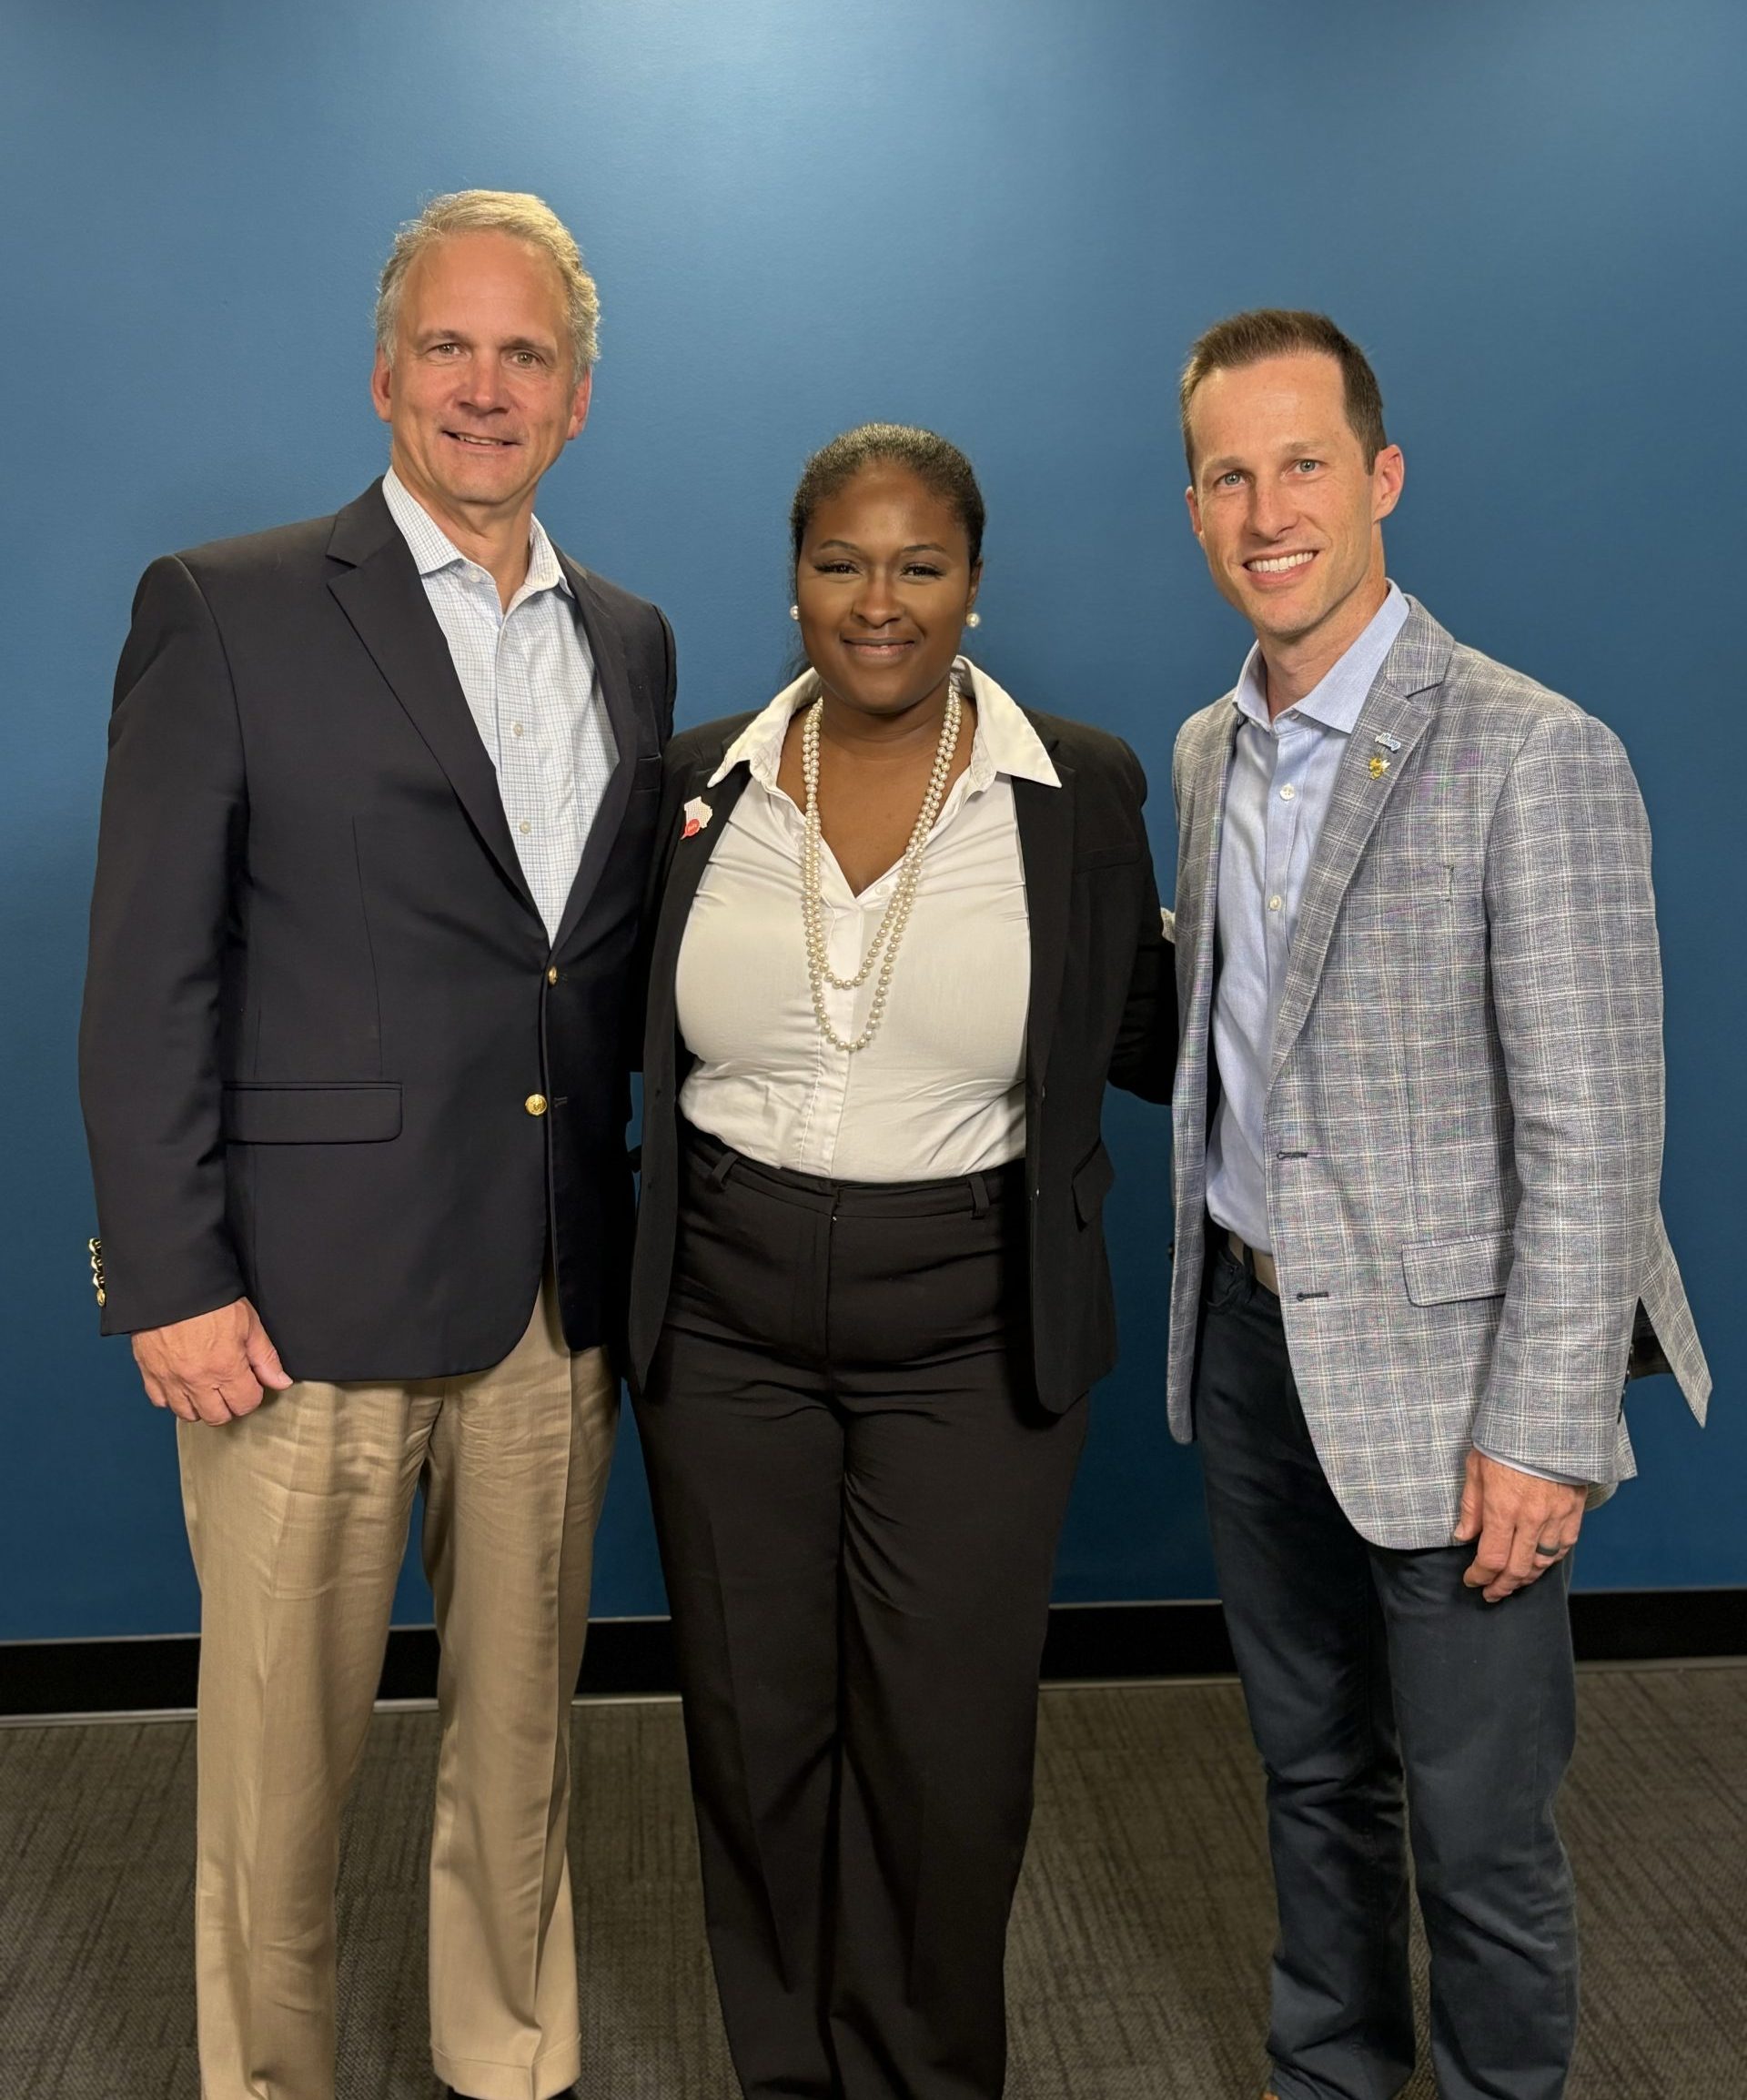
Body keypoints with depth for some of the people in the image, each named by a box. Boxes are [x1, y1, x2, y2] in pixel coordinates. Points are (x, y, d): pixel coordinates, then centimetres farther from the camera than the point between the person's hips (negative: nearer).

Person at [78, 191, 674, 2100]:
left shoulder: (630, 642, 12)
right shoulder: (226, 611, -3)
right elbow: (148, 983, -6)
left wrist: (637, 1255, 9)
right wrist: (172, 1280, -11)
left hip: (559, 1305, 5)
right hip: (310, 1298, -4)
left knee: (520, 1736, 17)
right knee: (280, 1759, 8)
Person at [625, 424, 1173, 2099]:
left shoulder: (1081, 792, -4)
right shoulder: (700, 780, 1)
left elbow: (1140, 1039, 6)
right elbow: (626, 1027, 12)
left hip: (971, 1335, -2)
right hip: (724, 1325, 2)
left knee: (945, 1750, 8)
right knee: (754, 1730, 14)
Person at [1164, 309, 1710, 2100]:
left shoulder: (1532, 757, -16)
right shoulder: (1208, 750, 7)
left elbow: (1593, 1134, -17)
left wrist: (1541, 1434, -18)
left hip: (1444, 1375, -6)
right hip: (1252, 1345, 7)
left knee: (1475, 1824, 8)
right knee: (1312, 1777, 22)